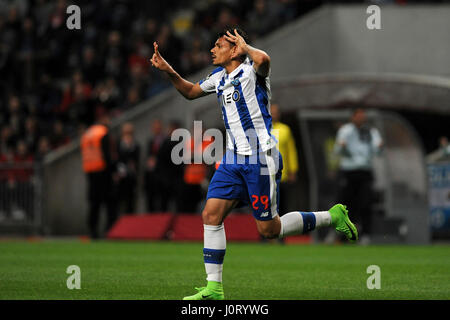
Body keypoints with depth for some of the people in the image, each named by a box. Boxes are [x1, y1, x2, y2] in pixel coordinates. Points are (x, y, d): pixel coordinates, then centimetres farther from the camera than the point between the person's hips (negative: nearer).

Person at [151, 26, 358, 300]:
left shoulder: (251, 71, -11)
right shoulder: (220, 78, 14)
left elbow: (263, 59, -36)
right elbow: (191, 91, 30)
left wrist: (245, 46, -15)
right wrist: (168, 70, 14)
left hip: (260, 159, -8)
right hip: (233, 160, 8)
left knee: (269, 229, -3)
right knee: (211, 214, -5)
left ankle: (332, 217, 16)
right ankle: (214, 288, -2)